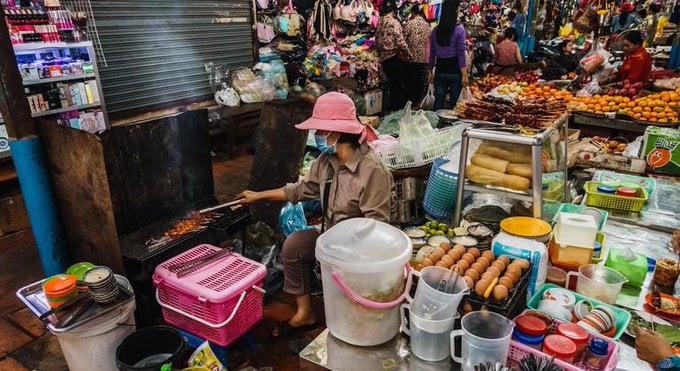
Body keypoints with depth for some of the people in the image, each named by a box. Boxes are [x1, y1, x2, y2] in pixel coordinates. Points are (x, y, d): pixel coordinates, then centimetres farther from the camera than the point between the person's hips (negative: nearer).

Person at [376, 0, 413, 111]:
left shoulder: (379, 23, 9)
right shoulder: (394, 22, -11)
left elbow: (377, 42, 13)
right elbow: (400, 42, -16)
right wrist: (409, 54, -2)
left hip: (384, 59, 7)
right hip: (395, 58, -7)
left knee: (394, 85, 17)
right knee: (401, 86, 1)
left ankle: (390, 109, 20)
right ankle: (399, 109, 2)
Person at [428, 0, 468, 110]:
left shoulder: (436, 30, 5)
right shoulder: (459, 29, -9)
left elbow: (432, 53, 10)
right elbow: (461, 54, -12)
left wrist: (431, 71, 19)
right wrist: (465, 75, -11)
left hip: (440, 70, 4)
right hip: (454, 70, -4)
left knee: (438, 103, 9)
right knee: (454, 104, 5)